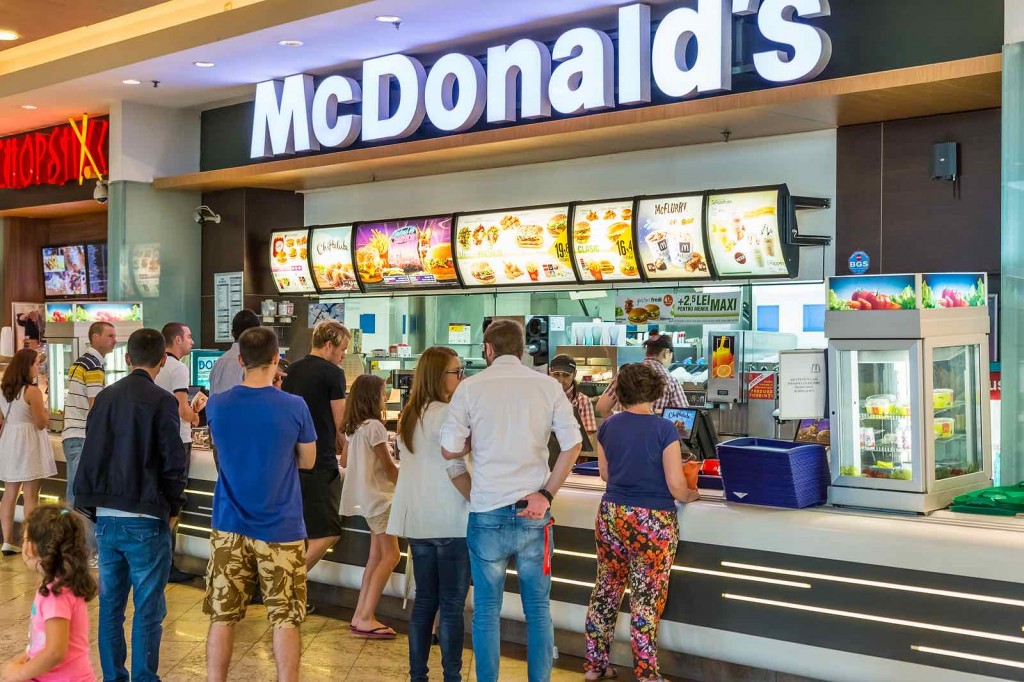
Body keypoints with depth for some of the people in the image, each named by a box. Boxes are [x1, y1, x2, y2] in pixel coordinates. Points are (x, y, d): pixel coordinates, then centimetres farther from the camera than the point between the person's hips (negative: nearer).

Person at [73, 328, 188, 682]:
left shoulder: (104, 397, 6)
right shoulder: (162, 401, -10)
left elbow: (90, 455, 11)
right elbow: (175, 461, -10)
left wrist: (94, 504, 18)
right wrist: (173, 508, 3)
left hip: (106, 517, 6)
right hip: (145, 520, -5)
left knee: (110, 605, 13)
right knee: (148, 609, 2)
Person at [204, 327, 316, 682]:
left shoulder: (217, 406, -4)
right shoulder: (294, 407, -12)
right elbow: (308, 461, 2)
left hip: (229, 526, 3)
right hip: (281, 529, -2)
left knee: (222, 616, 10)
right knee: (285, 619, 6)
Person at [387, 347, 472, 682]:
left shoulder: (408, 415, 12)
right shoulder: (445, 414, -14)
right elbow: (456, 470, -17)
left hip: (418, 519, 8)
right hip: (449, 521, -8)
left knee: (424, 601, 13)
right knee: (452, 606, 0)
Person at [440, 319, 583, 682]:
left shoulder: (470, 387, -3)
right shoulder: (548, 386, 0)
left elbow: (450, 450, -2)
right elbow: (572, 444, -5)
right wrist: (546, 494, -3)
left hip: (487, 512, -1)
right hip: (533, 513, 1)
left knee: (486, 608, 9)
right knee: (538, 607, 11)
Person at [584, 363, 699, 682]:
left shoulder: (608, 426, 1)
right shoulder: (664, 429, -13)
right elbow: (676, 486, -13)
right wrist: (689, 495, 8)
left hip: (612, 515, 5)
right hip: (652, 523, -4)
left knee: (606, 589, 15)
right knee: (647, 600, 3)